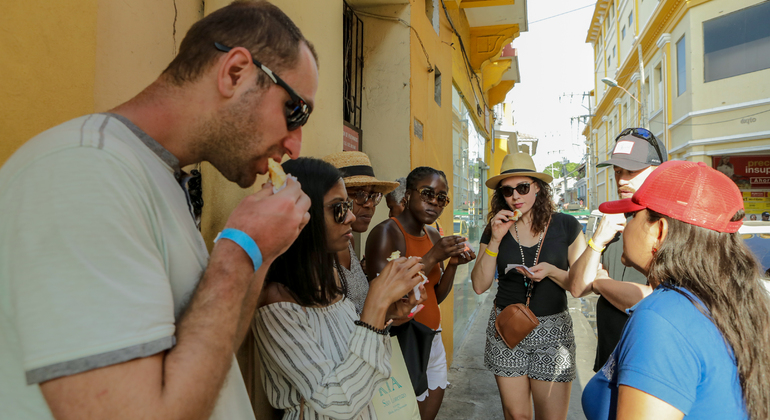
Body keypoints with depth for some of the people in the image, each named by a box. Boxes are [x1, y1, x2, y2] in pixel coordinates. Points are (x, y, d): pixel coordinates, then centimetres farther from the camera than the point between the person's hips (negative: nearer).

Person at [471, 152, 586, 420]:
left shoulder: (566, 226, -3)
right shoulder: (496, 229, 1)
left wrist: (551, 271, -19)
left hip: (552, 329, -1)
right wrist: (495, 240, -13)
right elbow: (480, 286, -4)